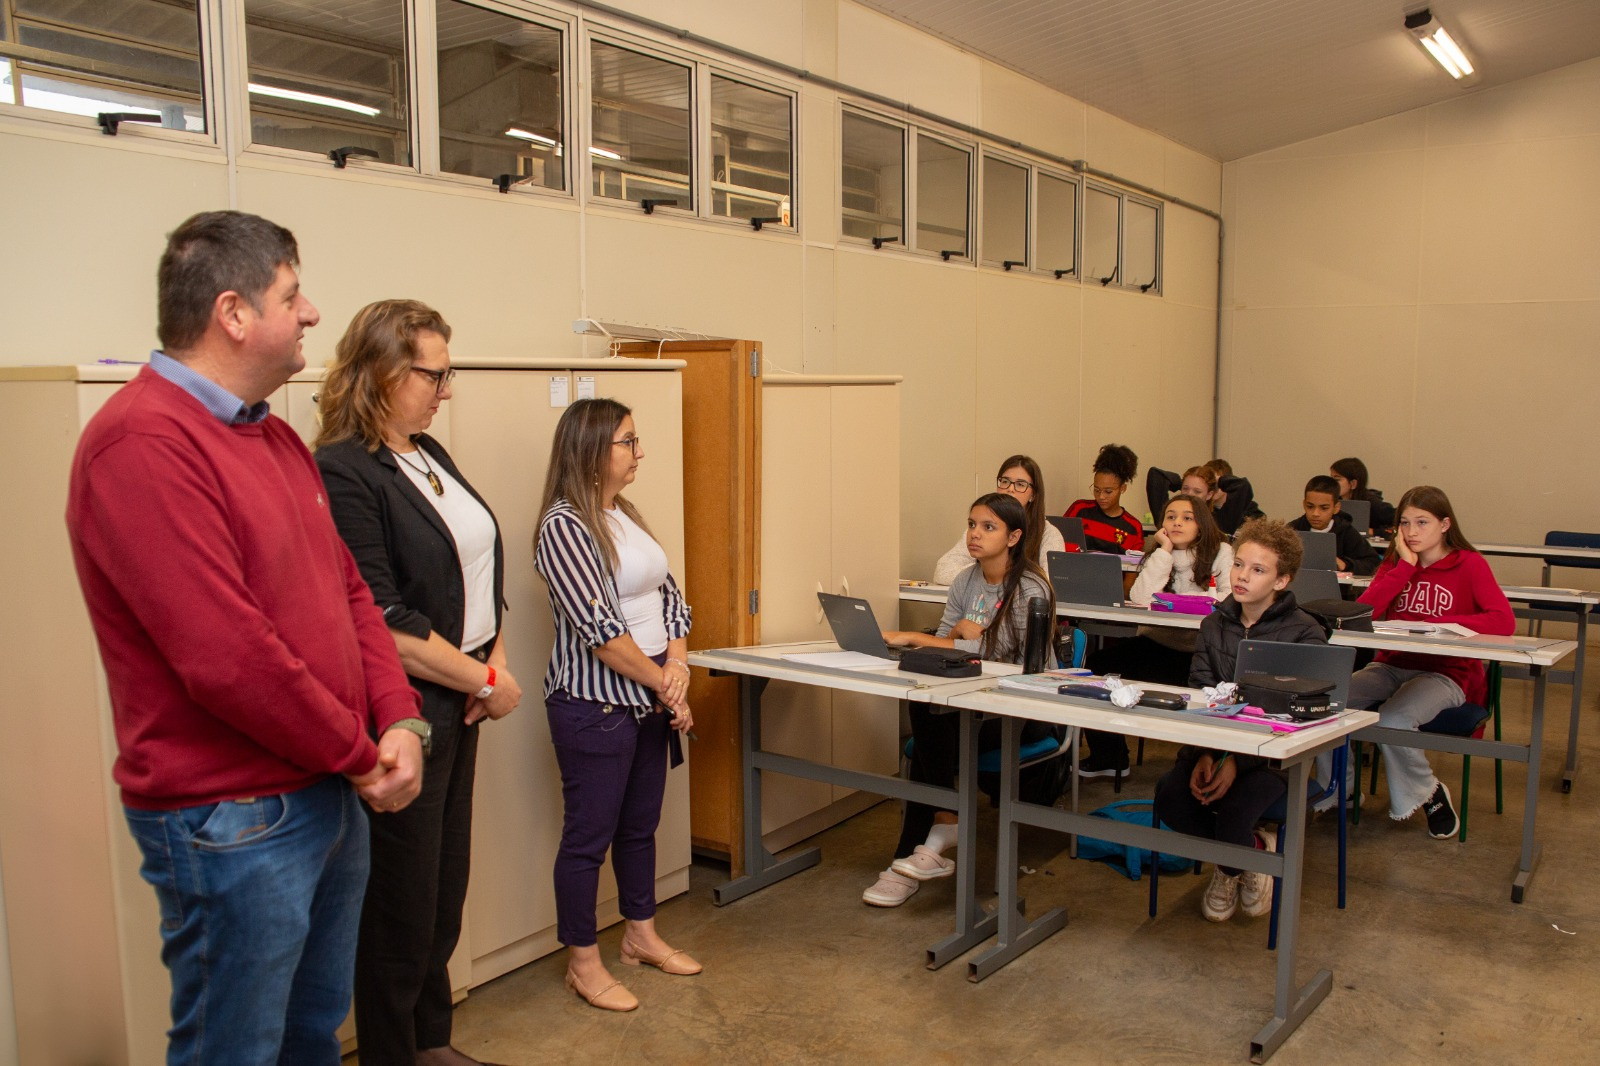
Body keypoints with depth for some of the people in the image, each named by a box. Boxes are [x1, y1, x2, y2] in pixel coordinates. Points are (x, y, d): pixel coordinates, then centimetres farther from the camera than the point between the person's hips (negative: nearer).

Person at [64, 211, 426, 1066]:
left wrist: (400, 721, -4)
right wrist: (361, 756, -13)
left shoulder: (274, 436, 10)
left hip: (329, 796, 9)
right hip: (232, 824, -9)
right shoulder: (143, 442, -20)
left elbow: (349, 590, 10)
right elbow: (227, 656, -25)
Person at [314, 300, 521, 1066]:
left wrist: (494, 658, -1)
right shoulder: (342, 474, -17)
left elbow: (479, 567, 14)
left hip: (457, 708, 9)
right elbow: (384, 625, -22)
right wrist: (488, 680, -14)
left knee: (447, 887, 19)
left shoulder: (429, 455, 10)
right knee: (403, 902, 6)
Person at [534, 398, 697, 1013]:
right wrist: (664, 684, -13)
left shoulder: (626, 516, 10)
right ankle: (583, 963, 20)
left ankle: (641, 935, 36)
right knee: (589, 836, 5)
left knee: (641, 824, 19)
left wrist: (677, 664, -7)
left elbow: (669, 597, 9)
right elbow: (600, 628, -20)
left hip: (648, 698, 8)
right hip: (594, 704, -8)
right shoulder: (564, 526, -16)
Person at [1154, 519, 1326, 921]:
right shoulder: (1214, 624, 7)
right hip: (1217, 742, 4)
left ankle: (1235, 865, 9)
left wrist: (1238, 762, -24)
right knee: (1169, 793, -24)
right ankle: (1253, 847, 6)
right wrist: (1202, 755, -18)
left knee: (1234, 805, -31)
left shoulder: (1304, 633, -7)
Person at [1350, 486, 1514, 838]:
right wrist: (1406, 565, -9)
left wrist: (1434, 624, -20)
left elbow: (1504, 622, -19)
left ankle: (1428, 793, -2)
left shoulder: (1469, 564, -3)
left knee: (1391, 720, -33)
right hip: (1391, 666, 4)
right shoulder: (1395, 562, 11)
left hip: (1445, 673, -4)